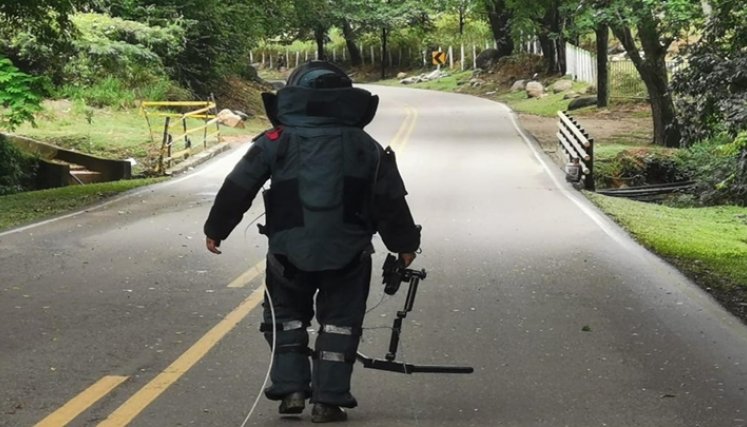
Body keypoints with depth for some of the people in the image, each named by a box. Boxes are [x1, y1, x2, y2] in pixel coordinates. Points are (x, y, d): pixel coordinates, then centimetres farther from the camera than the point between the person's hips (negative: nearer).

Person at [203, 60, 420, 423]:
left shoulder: (277, 141, 1)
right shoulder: (365, 146, 8)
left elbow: (237, 188, 2)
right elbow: (391, 201, 10)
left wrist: (216, 229, 14)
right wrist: (405, 243, 21)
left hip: (290, 250, -1)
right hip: (348, 252, 1)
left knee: (286, 316, 19)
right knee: (339, 321, 12)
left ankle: (291, 389, 12)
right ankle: (328, 400, 8)